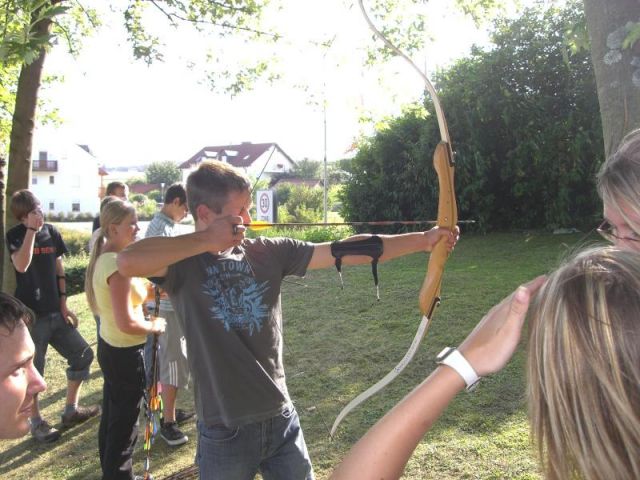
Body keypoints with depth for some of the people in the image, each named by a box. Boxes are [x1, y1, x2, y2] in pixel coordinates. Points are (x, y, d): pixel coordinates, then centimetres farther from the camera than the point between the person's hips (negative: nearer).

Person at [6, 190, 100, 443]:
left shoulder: (52, 232, 6)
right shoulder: (15, 235, -7)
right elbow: (21, 265, -26)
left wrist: (64, 305, 7)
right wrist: (32, 230, -25)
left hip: (55, 312, 5)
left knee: (83, 355, 7)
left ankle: (71, 410, 22)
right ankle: (37, 422, 21)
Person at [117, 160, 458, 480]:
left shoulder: (268, 253, 0)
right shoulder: (184, 264, -10)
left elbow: (341, 252, -4)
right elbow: (128, 262, -31)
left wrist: (423, 239, -6)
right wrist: (205, 239, -21)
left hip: (282, 420, 4)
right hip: (224, 432, -3)